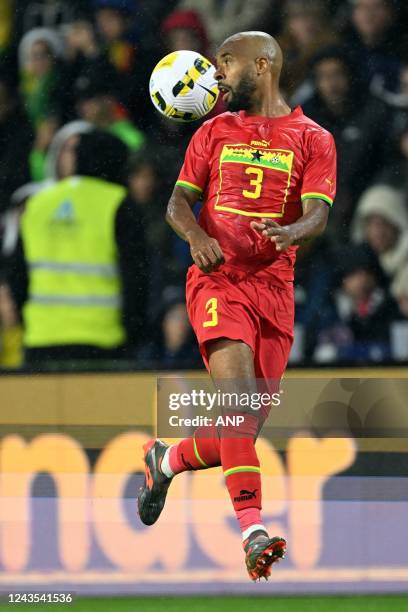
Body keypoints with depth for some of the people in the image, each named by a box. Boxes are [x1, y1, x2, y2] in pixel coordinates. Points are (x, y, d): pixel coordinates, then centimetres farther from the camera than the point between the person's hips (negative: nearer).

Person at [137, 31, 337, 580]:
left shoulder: (313, 140, 8)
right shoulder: (215, 133, 15)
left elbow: (318, 214, -5)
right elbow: (179, 201, 10)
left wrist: (292, 232, -29)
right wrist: (196, 235, -13)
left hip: (275, 287, 1)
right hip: (217, 278, -1)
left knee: (245, 428, 2)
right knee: (240, 396, -23)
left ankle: (168, 460, 33)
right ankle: (253, 529, -30)